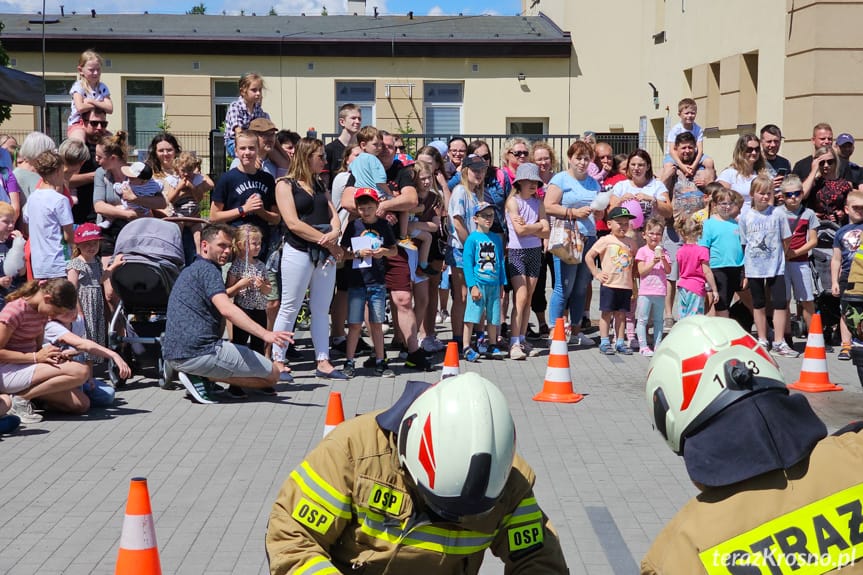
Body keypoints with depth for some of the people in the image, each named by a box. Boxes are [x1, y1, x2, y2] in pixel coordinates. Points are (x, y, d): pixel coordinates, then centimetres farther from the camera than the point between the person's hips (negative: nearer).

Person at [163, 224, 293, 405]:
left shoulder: (189, 270, 23)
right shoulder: (207, 269, -8)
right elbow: (227, 309, -25)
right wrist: (265, 335, -35)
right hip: (198, 353, -9)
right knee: (272, 374, -2)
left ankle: (200, 376, 9)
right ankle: (204, 376, -10)